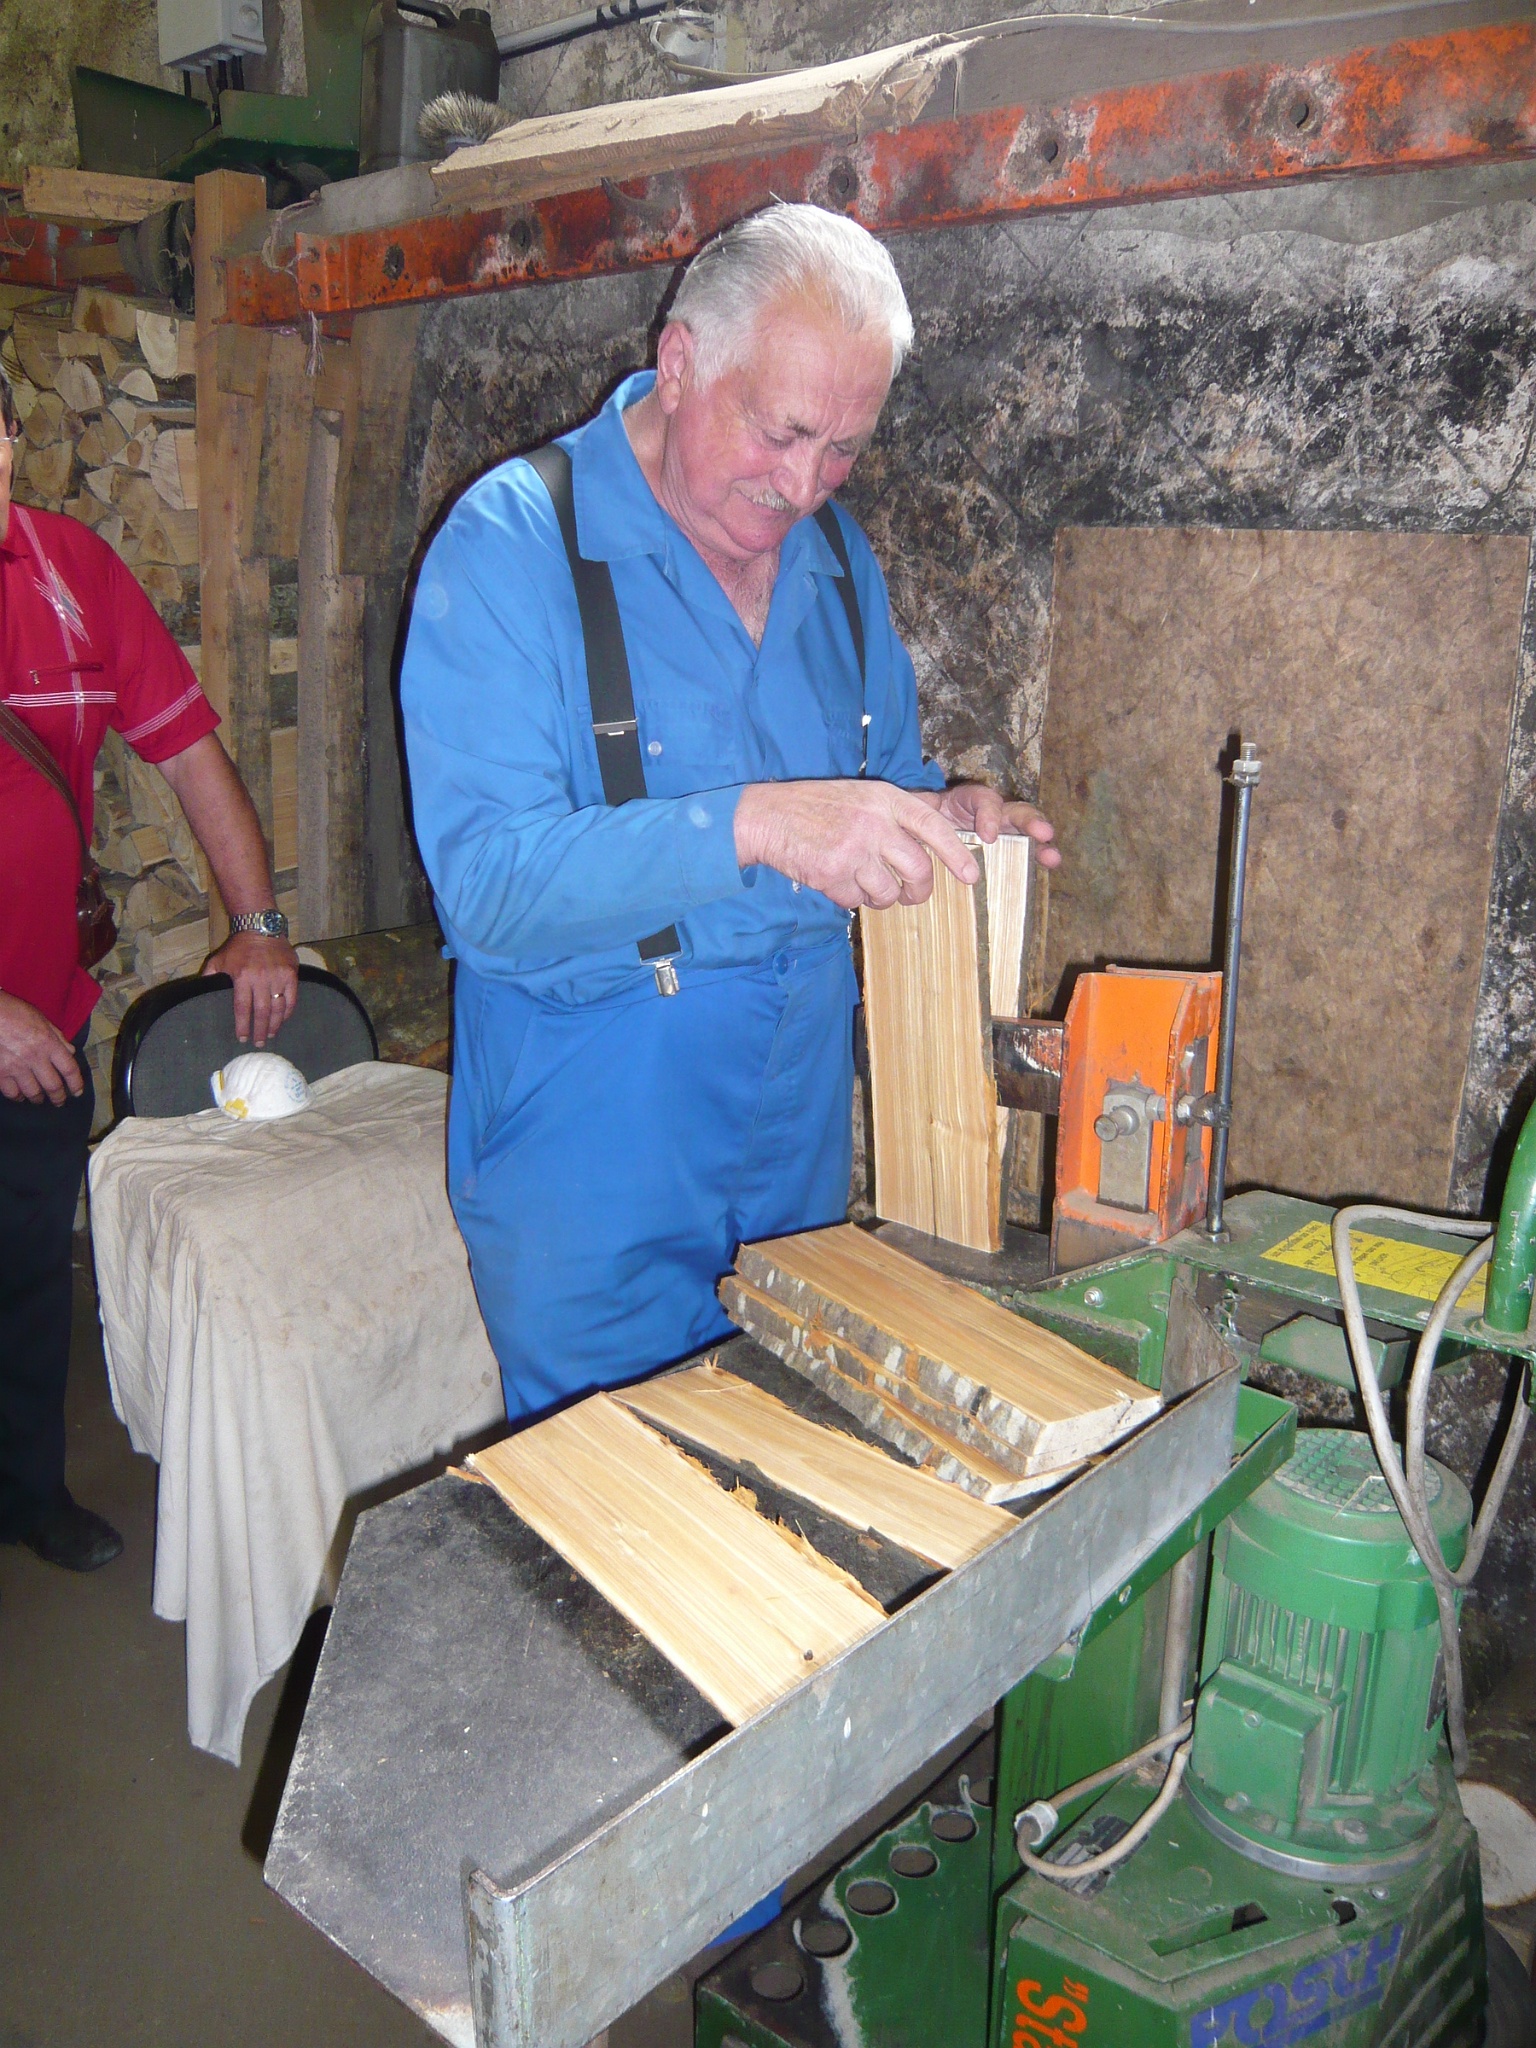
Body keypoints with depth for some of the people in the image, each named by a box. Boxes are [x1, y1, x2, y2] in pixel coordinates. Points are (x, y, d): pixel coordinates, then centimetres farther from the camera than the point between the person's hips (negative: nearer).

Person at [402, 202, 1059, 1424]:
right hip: (593, 1153, -5)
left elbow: (886, 769, 18)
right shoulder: (513, 541, -14)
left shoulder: (837, 559, 7)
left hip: (802, 1135, 6)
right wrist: (752, 824, -36)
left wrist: (942, 816, -6)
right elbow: (487, 882, -24)